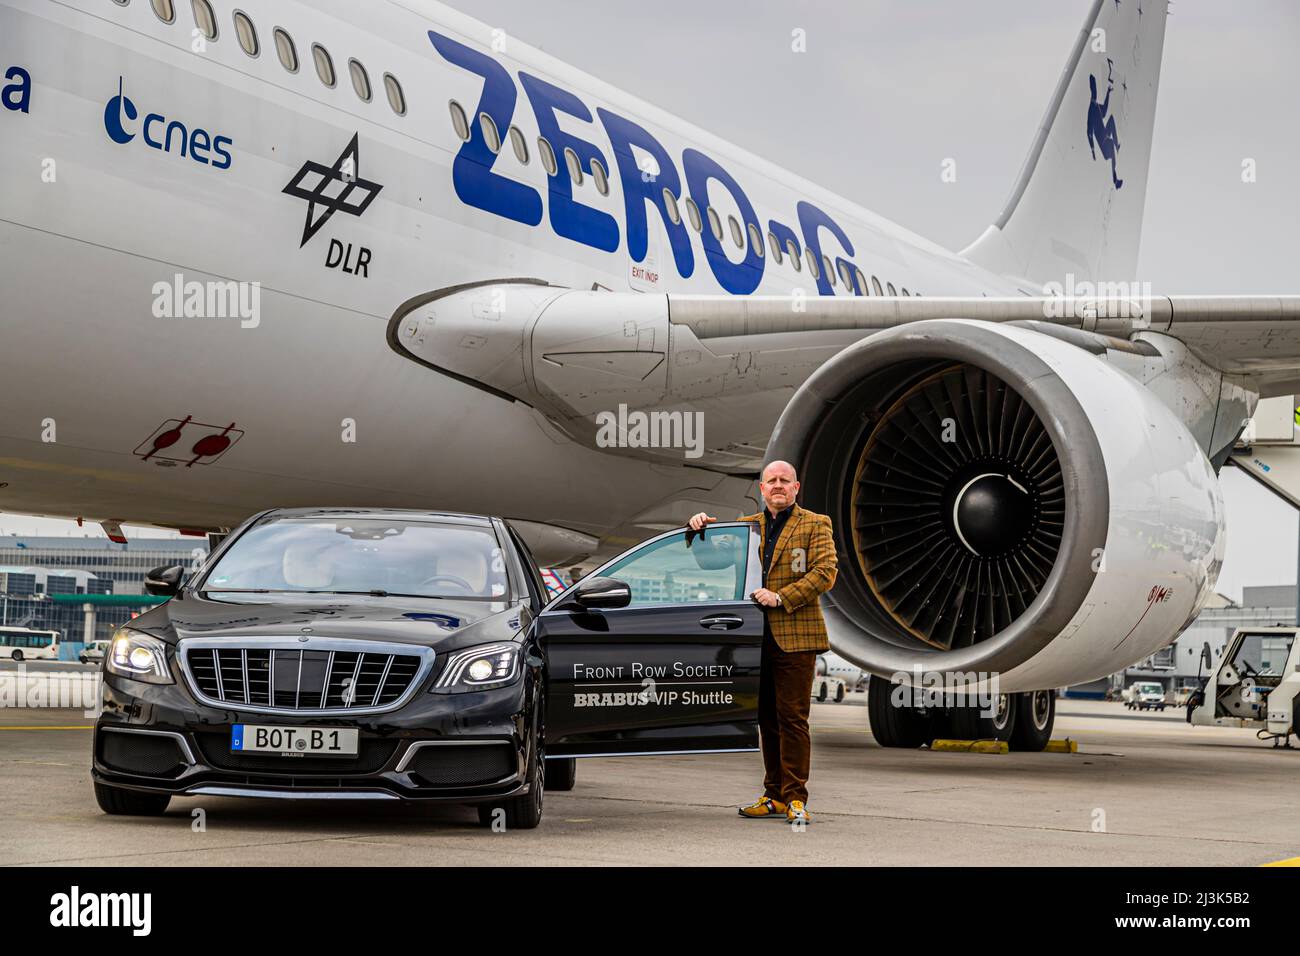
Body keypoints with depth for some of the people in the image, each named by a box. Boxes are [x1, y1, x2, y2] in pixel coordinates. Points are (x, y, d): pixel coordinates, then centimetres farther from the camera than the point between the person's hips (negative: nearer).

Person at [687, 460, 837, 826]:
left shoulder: (815, 525, 4)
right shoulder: (747, 526, 17)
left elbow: (825, 573, -7)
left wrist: (781, 598, -15)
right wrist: (699, 526, 2)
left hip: (794, 636, -5)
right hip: (759, 638, 5)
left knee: (792, 718, -8)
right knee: (767, 720, 9)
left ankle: (795, 798, -6)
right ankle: (774, 796, 15)